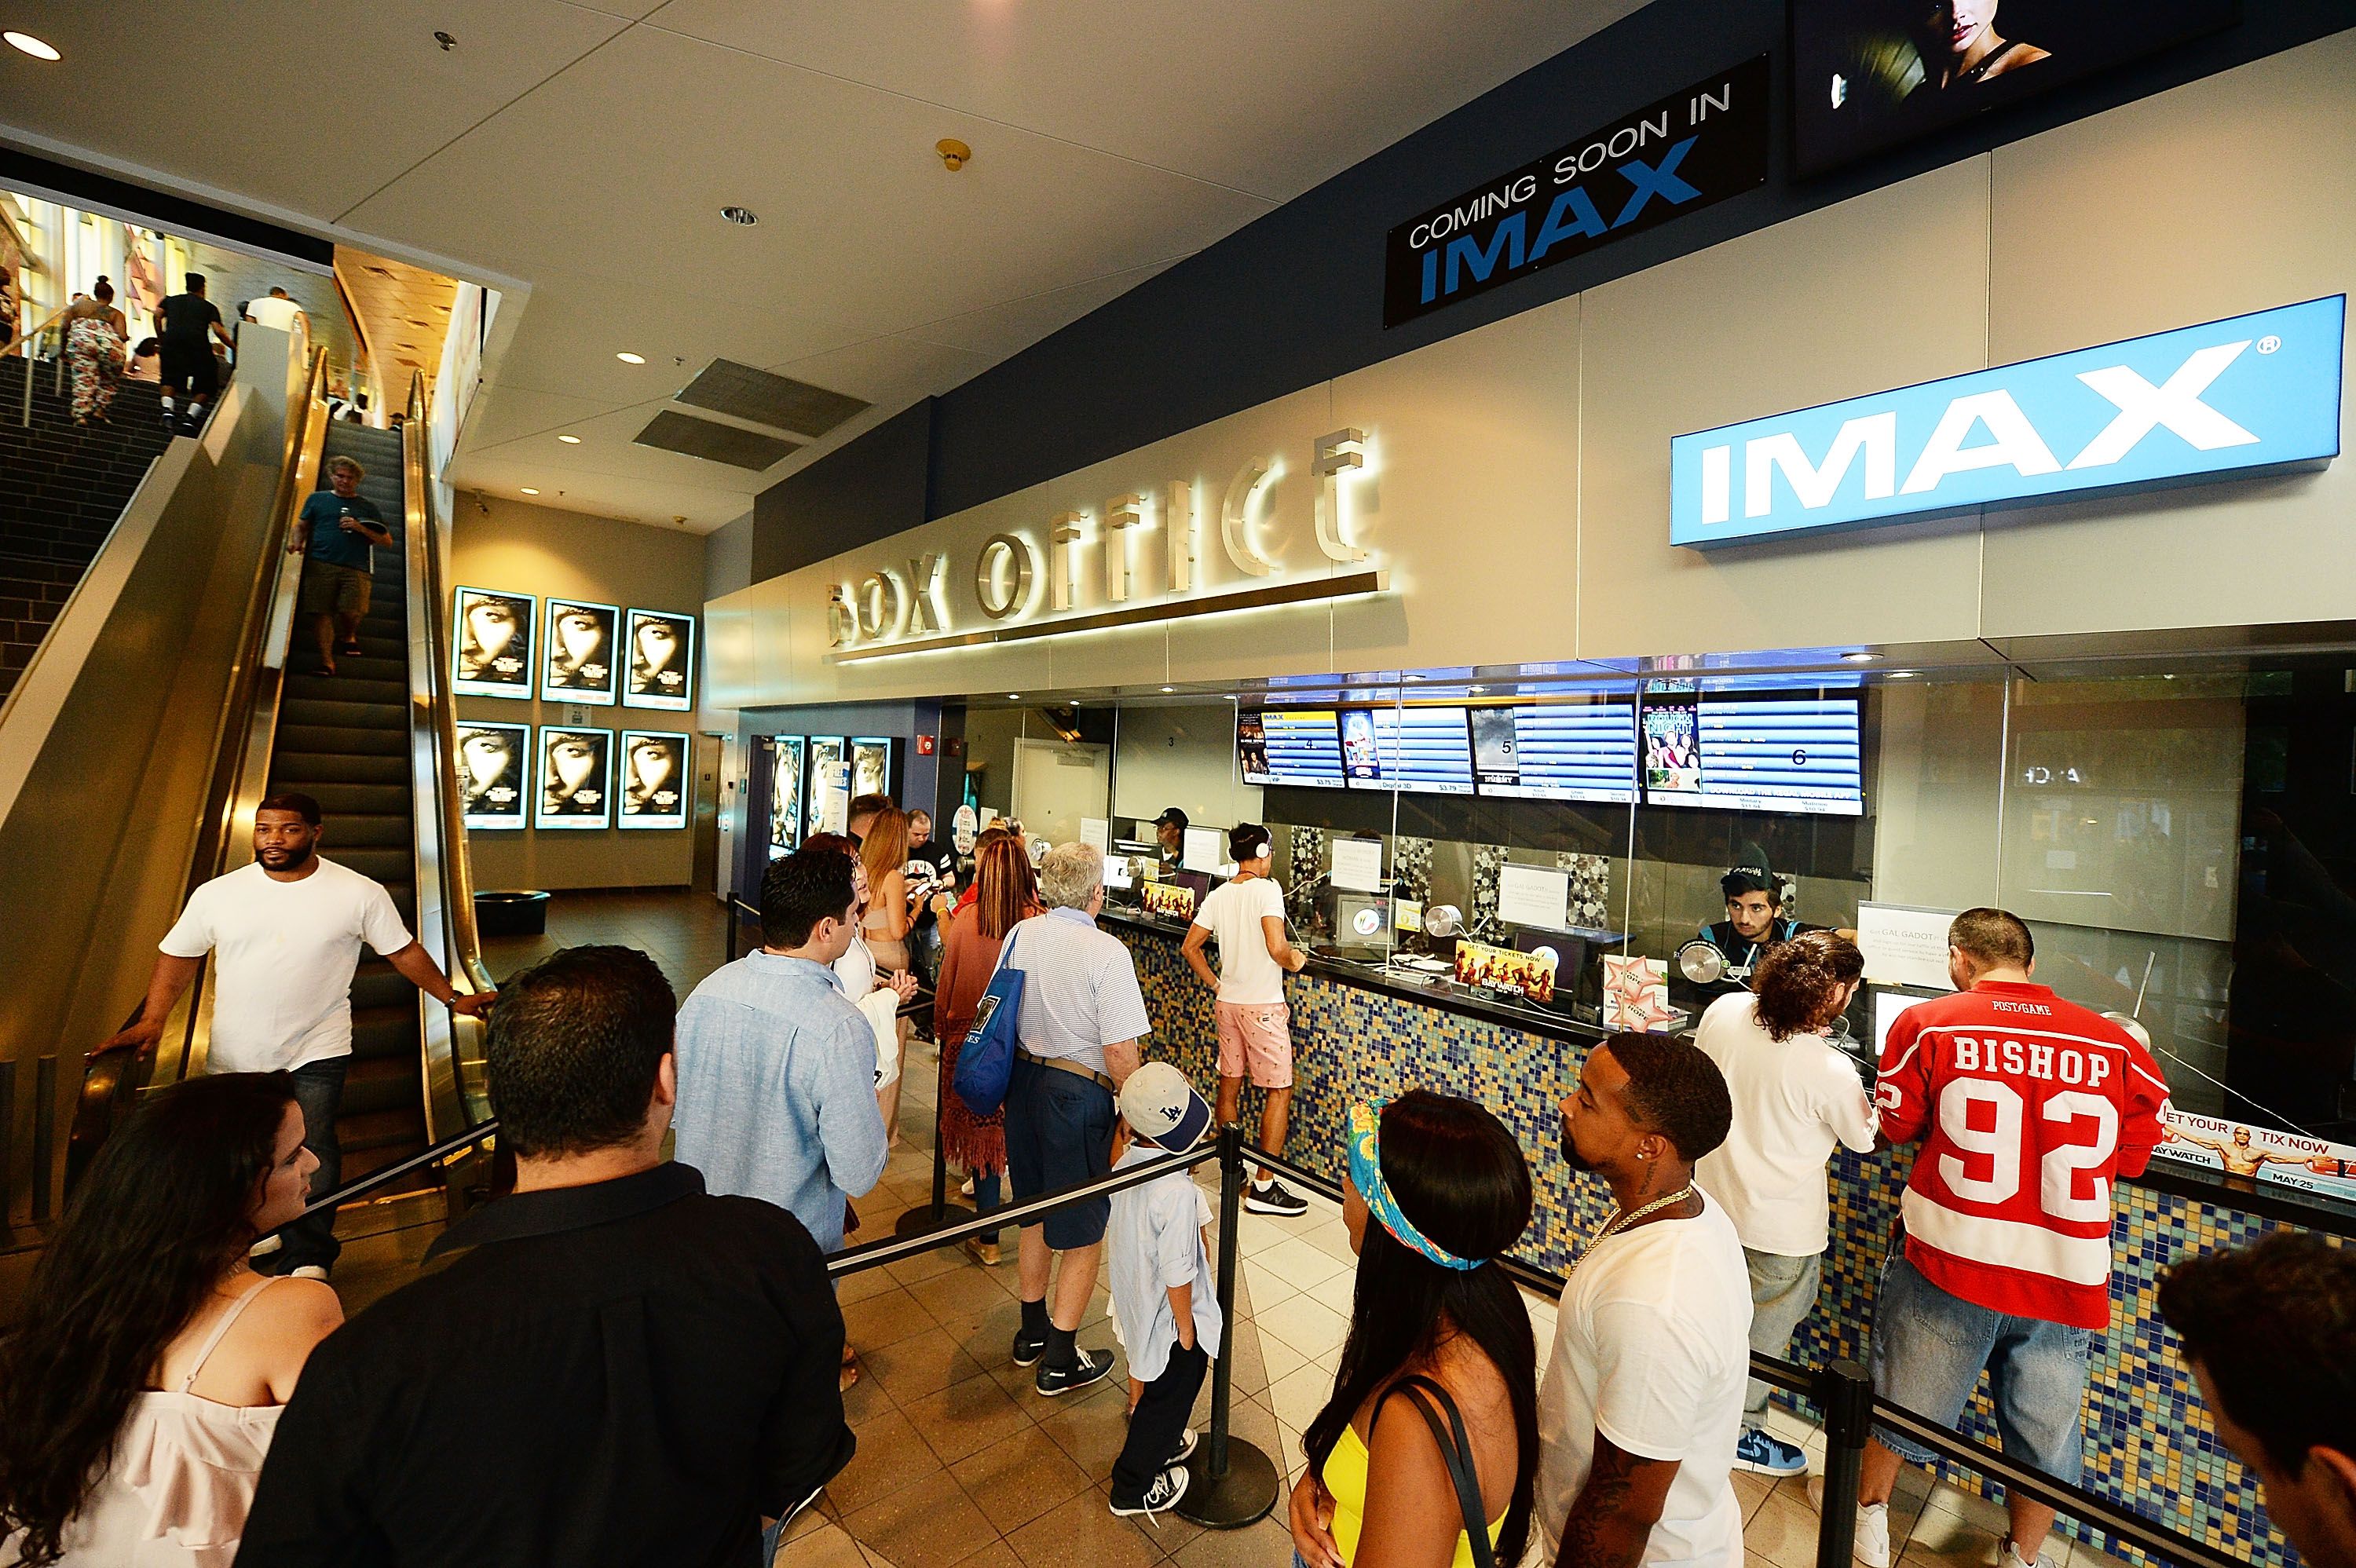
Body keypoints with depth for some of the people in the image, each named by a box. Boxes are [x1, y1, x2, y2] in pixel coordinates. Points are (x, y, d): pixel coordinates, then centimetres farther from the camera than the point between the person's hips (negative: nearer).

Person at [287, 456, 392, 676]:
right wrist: (297, 542, -2)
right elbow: (301, 525, 19)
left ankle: (349, 636, 19)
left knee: (350, 611, -16)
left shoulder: (367, 507, 18)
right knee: (322, 612, -7)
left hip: (356, 569, -1)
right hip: (321, 565, 1)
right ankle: (326, 660, -5)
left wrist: (360, 528, -2)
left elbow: (387, 540, 14)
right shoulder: (317, 499, 19)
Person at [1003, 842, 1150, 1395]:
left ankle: (1032, 1331, 43)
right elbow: (1120, 1050, -21)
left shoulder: (1020, 935, -3)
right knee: (1084, 1234, 13)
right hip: (1078, 1092, -7)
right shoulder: (1107, 953, -22)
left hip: (1022, 1080, 7)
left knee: (1036, 1216, 26)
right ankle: (1060, 1361, 26)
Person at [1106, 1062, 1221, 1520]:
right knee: (1170, 1392, 19)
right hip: (1167, 1315, -7)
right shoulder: (1177, 1192, -37)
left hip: (1133, 1300, 7)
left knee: (1156, 1382, 31)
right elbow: (1177, 1276, -25)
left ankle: (1159, 1443, 56)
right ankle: (1133, 1489, 38)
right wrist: (1187, 1331, -13)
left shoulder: (1125, 1162, -17)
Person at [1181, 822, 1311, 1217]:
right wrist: (1294, 960, -6)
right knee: (1279, 1091, 4)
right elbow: (1277, 948, -27)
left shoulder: (1218, 895, 4)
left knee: (1229, 1084, 16)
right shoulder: (1267, 888, -16)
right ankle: (1264, 1187, 6)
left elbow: (1189, 948, 7)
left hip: (1227, 1002, 7)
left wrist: (1216, 984, 14)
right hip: (1263, 1005, -7)